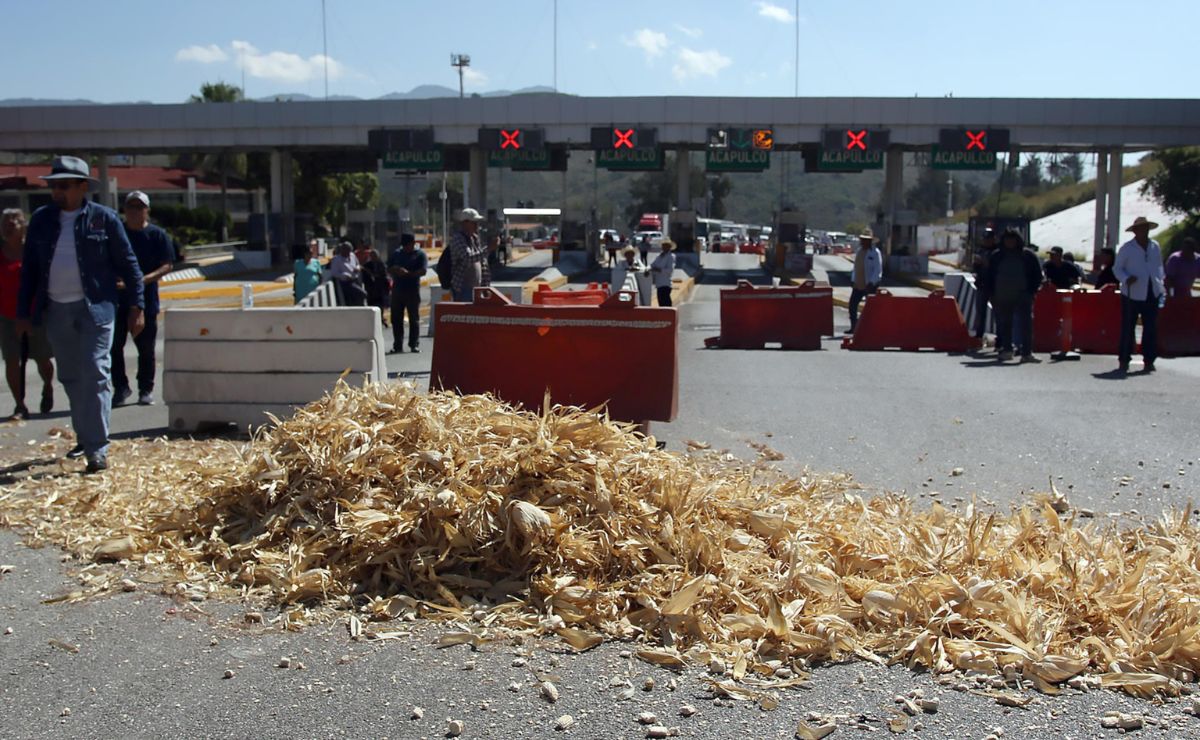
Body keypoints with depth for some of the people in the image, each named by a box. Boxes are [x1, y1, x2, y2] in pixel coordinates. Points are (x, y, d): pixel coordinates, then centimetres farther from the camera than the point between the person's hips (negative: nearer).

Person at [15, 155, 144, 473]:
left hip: (95, 309, -4)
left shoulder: (104, 218, -3)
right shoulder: (41, 219, 7)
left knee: (95, 377, -8)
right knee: (70, 379, 12)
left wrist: (136, 306, -4)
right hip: (56, 312, 4)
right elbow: (29, 268, 11)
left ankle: (97, 449, -7)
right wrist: (23, 312, 9)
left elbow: (128, 264, 0)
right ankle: (85, 438, 26)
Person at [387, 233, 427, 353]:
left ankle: (414, 344, 5)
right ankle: (397, 345, 9)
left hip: (413, 290, -4)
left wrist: (408, 273, -21)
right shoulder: (396, 253, 15)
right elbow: (389, 268, 16)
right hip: (397, 289, 4)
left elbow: (423, 271, -9)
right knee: (396, 318, 4)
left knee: (414, 318, 0)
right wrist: (395, 270, -7)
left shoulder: (420, 254, 2)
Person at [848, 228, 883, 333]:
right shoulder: (859, 251, 12)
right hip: (858, 285, 7)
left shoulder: (875, 252, -11)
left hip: (870, 285, -7)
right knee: (852, 305, 6)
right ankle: (854, 327, 15)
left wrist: (871, 283, -20)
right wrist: (853, 280, 13)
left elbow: (878, 269, -15)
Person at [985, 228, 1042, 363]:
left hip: (1023, 296, -2)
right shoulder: (997, 256, 10)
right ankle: (1006, 349, 15)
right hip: (1002, 296, 2)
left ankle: (1026, 353, -7)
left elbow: (1037, 275, 6)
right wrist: (993, 294, 4)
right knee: (1005, 324, 6)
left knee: (1026, 324, -7)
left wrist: (1031, 291, -4)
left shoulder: (1028, 255, 4)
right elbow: (990, 276, 13)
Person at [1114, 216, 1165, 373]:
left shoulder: (1155, 246, 11)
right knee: (1128, 327, -1)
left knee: (1151, 328, 3)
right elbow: (1117, 268, 2)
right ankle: (1124, 360, 6)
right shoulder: (1127, 248, -1)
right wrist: (1126, 279, -17)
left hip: (1152, 293, 4)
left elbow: (1159, 266, 22)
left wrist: (1160, 281, 9)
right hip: (1133, 294, -4)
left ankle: (1149, 360, 9)